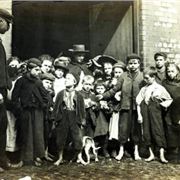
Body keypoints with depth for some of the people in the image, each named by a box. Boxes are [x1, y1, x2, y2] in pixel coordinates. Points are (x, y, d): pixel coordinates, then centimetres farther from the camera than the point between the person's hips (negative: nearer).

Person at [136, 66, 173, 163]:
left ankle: (162, 155, 1)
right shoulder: (143, 89, 9)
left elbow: (169, 99, 12)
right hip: (145, 113, 3)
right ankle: (151, 154, 17)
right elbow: (138, 102, 6)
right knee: (146, 133, 5)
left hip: (155, 112, -3)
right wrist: (139, 115, -1)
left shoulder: (160, 88, 3)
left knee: (158, 132, -5)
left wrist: (164, 104, -6)